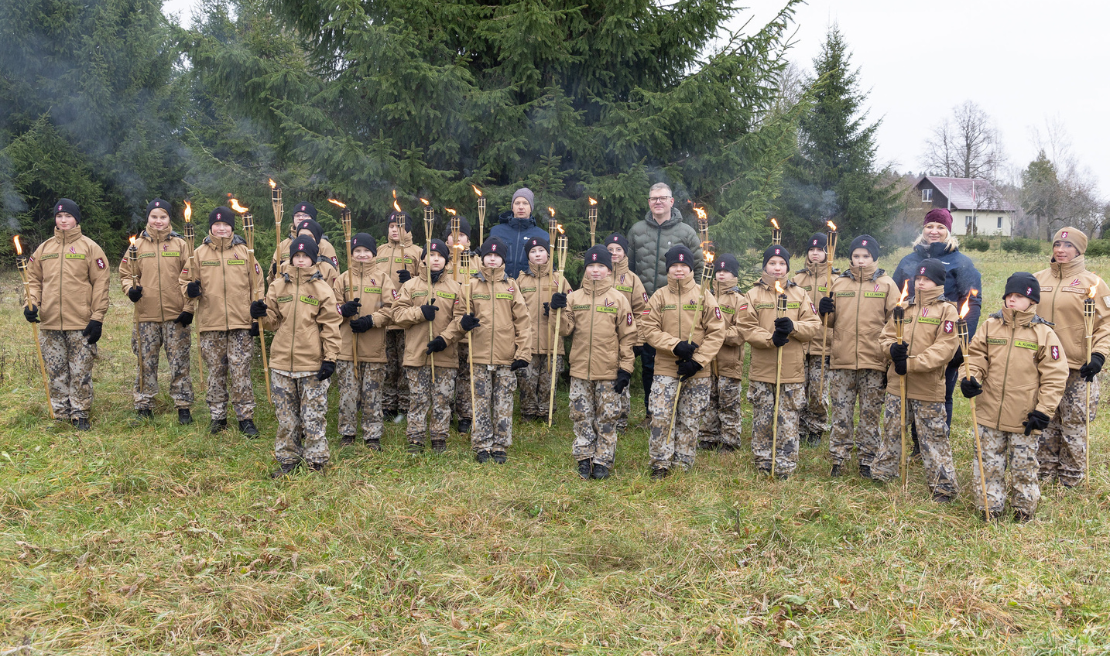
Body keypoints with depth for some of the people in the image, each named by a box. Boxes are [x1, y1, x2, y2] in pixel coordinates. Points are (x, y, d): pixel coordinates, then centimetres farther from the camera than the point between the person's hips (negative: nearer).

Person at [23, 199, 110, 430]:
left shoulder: (89, 247, 0)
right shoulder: (43, 249, 12)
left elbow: (100, 283, -4)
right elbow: (34, 279, 16)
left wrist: (97, 318, -9)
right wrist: (31, 303, -2)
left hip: (81, 324, -4)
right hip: (50, 324, 4)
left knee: (81, 373, 1)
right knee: (56, 373, 9)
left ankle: (80, 415, 11)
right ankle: (60, 416, 18)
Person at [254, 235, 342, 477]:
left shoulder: (322, 288, -1)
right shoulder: (278, 286, 8)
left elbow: (330, 326, -2)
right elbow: (274, 322, 13)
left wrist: (330, 358, -8)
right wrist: (262, 314, -9)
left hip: (313, 364, -3)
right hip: (282, 361, 3)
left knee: (313, 415, 2)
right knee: (286, 415, 11)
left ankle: (316, 461, 13)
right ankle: (288, 460, 23)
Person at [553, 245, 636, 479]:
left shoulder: (618, 299, 0)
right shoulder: (574, 297, 6)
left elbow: (628, 336, 1)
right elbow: (565, 330, 3)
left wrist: (626, 368, -4)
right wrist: (559, 310, -14)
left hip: (609, 372, -2)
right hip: (580, 371, 2)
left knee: (607, 418, 4)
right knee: (581, 416, 7)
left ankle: (602, 462, 14)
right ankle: (584, 459, 19)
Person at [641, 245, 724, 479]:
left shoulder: (704, 296, 1)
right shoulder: (659, 296, 4)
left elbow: (716, 332, -3)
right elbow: (650, 330, -2)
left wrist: (697, 361, -12)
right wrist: (676, 345, -17)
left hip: (697, 372, 0)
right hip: (665, 369, 0)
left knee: (690, 421, 7)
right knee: (660, 418, -5)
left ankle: (683, 465, 20)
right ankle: (661, 465, 8)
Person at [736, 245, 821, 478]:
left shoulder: (799, 294, 8)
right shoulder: (753, 295, 5)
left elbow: (814, 325, 3)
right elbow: (746, 328, -4)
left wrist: (793, 327, -16)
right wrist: (770, 339, -19)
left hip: (792, 372, 0)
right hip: (762, 372, 0)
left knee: (789, 424, 3)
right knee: (762, 422, 6)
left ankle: (785, 472, 11)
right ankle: (763, 469, 17)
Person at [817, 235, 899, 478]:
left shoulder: (886, 284, 4)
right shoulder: (838, 282, 10)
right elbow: (831, 321, 15)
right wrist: (824, 310, -8)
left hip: (873, 362, -2)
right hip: (841, 361, 2)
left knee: (871, 415, 6)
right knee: (841, 414, 6)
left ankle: (867, 460, 16)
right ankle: (838, 459, 15)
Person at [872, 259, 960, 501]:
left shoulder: (947, 311, -5)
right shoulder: (905, 307, 11)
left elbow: (944, 348, -14)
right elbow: (886, 334, 13)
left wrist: (912, 363, -21)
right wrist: (892, 347, -11)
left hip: (928, 388, -5)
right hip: (898, 383, 5)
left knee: (934, 438, 1)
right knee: (891, 432, 17)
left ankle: (944, 487, 11)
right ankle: (882, 474, 32)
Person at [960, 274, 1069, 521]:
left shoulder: (1043, 333, -4)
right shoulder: (990, 325, 3)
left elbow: (1055, 376, -4)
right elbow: (976, 355, 6)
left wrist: (1043, 410, -10)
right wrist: (970, 378, -15)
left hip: (1024, 418, -2)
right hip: (989, 414, 2)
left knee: (1023, 465, 10)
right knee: (989, 463, 10)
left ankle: (1024, 510, 27)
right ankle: (989, 508, 24)